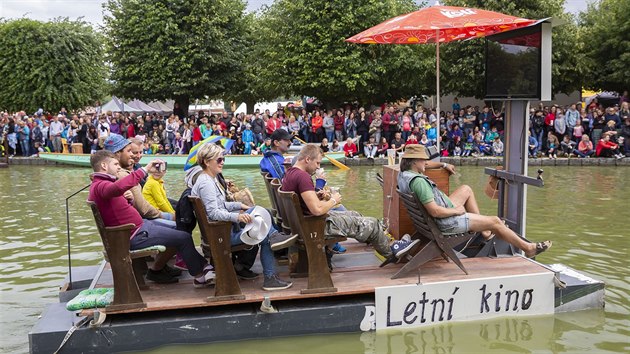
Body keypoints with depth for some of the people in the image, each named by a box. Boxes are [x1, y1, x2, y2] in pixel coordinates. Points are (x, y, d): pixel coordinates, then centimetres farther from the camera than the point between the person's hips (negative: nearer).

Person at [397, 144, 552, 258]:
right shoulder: (418, 181, -32)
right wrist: (457, 210, -17)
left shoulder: (403, 174, -2)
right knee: (495, 222, 4)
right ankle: (528, 248, 24)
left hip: (443, 213, 10)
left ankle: (484, 230, 29)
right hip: (446, 222, -10)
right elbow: (435, 211, -33)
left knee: (466, 189, 25)